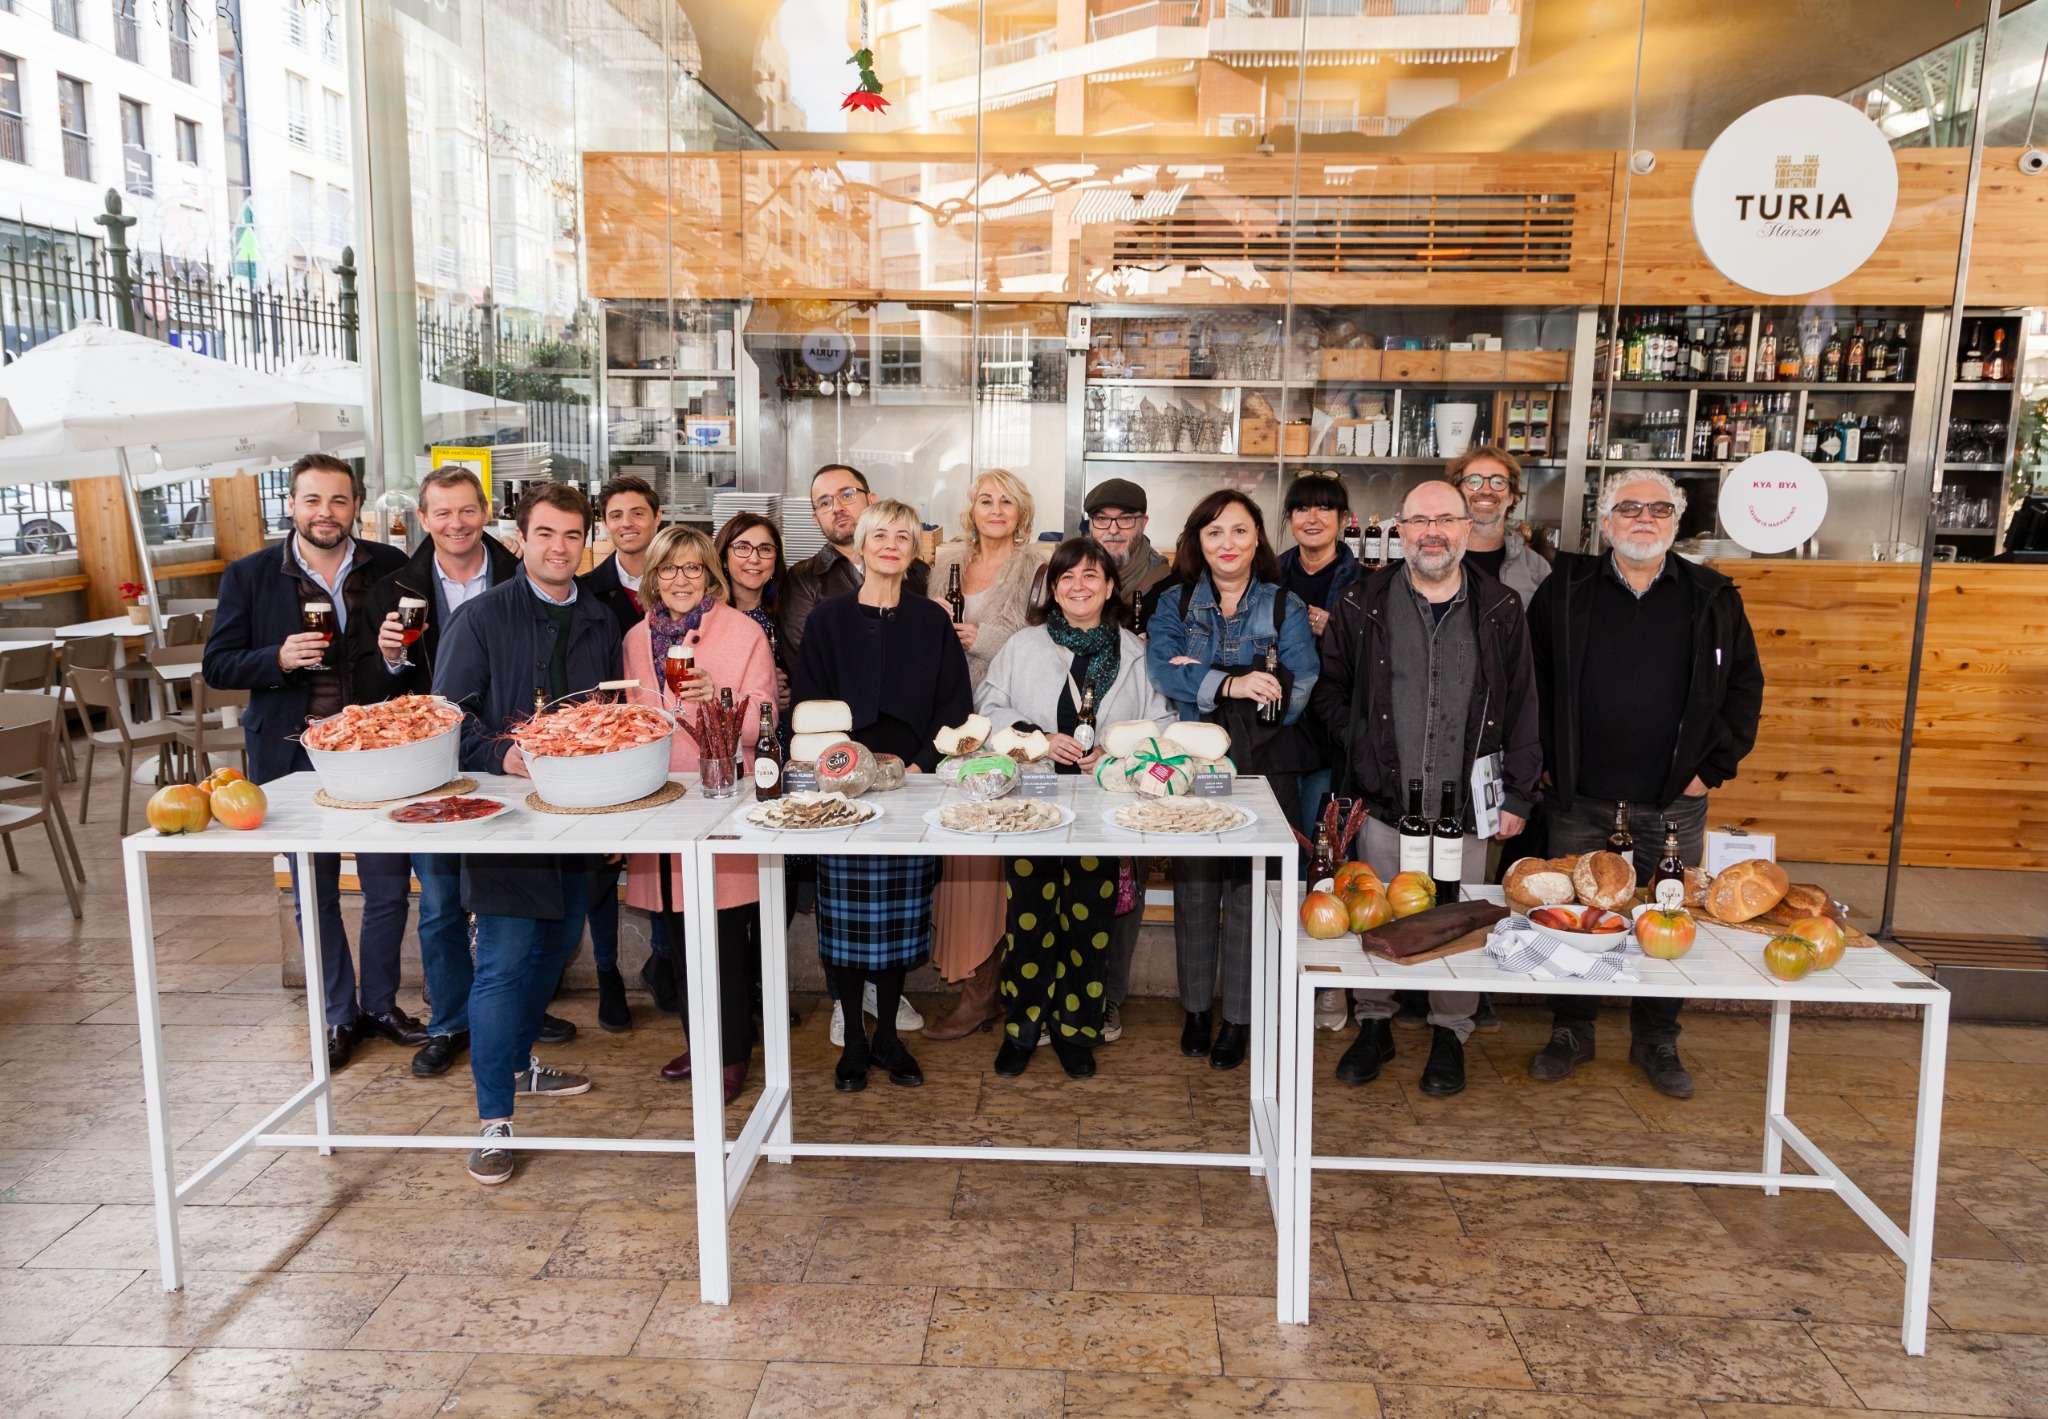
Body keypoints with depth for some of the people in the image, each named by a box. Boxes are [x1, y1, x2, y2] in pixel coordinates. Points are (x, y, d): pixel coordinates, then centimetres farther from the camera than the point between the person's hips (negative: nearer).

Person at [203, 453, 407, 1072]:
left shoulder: (390, 567, -1)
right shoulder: (250, 575, -2)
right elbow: (217, 665, 0)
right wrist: (279, 658, -19)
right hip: (297, 755, 0)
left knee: (388, 888, 9)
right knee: (314, 896, 11)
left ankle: (382, 1000, 29)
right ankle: (339, 1014, 27)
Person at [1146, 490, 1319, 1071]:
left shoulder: (1286, 608, 4)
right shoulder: (1176, 603, 7)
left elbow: (1296, 693, -10)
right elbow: (1161, 666, -12)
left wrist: (1202, 677, -14)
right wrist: (1230, 683, -28)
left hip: (1263, 768, -1)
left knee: (1250, 891, 2)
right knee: (1195, 888, 7)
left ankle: (1239, 1017, 15)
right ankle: (1196, 1007, 23)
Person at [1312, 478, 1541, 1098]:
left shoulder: (1500, 610, 4)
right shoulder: (1362, 603, 2)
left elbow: (1522, 707, 7)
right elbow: (1330, 690, 9)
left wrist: (1518, 794, 4)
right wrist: (1359, 755, -1)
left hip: (1466, 809, 0)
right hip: (1383, 801, 0)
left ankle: (1450, 1033, 28)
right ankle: (1374, 1025, 28)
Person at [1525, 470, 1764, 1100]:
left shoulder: (1713, 599, 4)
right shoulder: (1565, 590, 1)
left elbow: (1745, 687, 9)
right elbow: (1530, 681, 5)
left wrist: (1713, 766, 3)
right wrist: (1546, 760, -1)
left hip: (1672, 804, 1)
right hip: (1580, 800, 0)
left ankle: (1656, 1042, 26)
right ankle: (1571, 1033, 25)